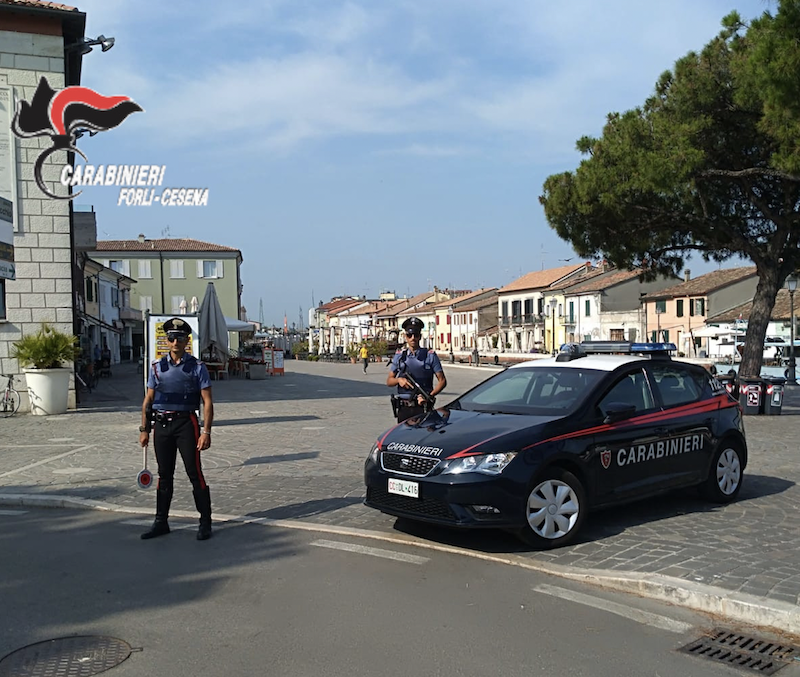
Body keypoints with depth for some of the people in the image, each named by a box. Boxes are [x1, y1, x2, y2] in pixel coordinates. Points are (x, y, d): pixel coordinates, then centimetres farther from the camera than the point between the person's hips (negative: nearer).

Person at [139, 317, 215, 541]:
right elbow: (148, 400, 14)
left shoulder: (197, 367, -1)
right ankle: (161, 522, 22)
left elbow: (207, 402, -3)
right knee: (164, 475, 11)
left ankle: (205, 522, 7)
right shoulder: (157, 367, 9)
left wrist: (206, 432, -11)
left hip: (186, 423, -3)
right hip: (161, 424, 4)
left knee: (195, 473, -3)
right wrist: (144, 429, 8)